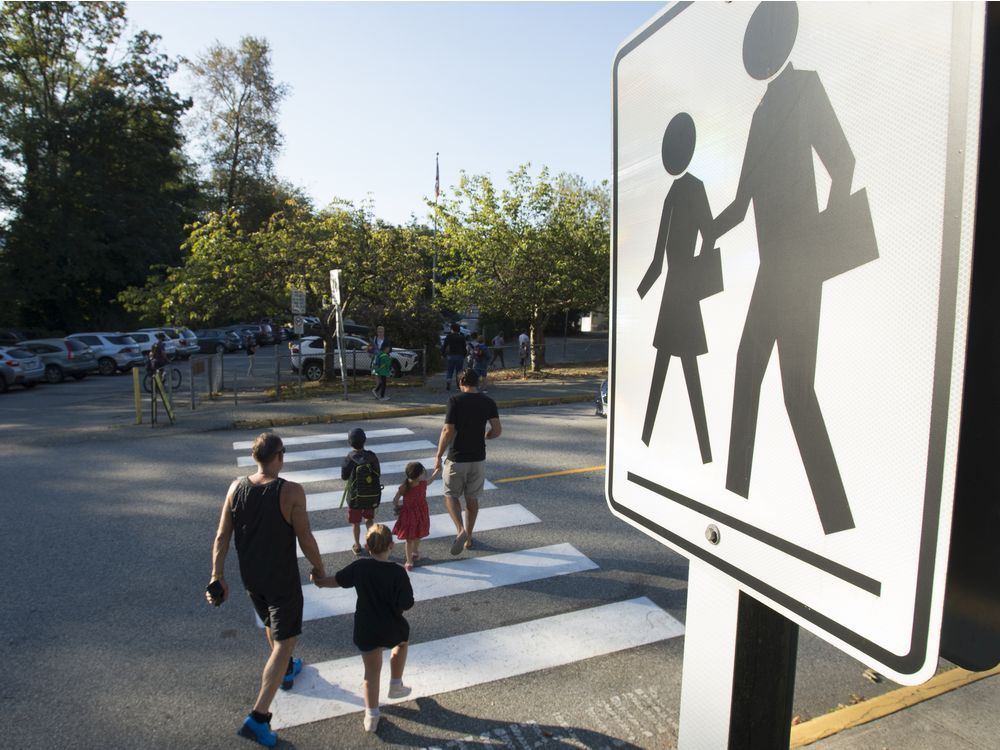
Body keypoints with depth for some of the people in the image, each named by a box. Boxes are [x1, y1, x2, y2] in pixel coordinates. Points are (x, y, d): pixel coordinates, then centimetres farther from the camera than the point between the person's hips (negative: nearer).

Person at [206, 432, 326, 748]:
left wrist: (218, 576, 6)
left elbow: (221, 537, -5)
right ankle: (258, 717, 5)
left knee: (271, 624, 30)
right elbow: (305, 539, -18)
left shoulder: (236, 488, -10)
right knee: (284, 642, 8)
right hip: (283, 580, -6)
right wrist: (320, 570, -1)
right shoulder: (291, 492, -25)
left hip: (250, 577, 6)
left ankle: (287, 671, 54)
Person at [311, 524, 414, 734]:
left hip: (366, 630, 2)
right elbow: (406, 604, -17)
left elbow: (336, 580, 1)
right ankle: (396, 686, 38)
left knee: (371, 671, 18)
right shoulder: (398, 573, -18)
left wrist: (319, 580, 19)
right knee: (403, 641, 32)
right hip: (392, 630, -1)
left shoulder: (359, 567, -11)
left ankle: (371, 715, 19)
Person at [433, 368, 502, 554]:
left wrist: (438, 456, -8)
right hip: (478, 458, 4)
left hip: (457, 458, -4)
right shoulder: (488, 402, -1)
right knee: (472, 498, 17)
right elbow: (496, 431, -5)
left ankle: (460, 530, -9)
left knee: (451, 495, 12)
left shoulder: (455, 401, -12)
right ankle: (468, 538, 25)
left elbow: (448, 431, -16)